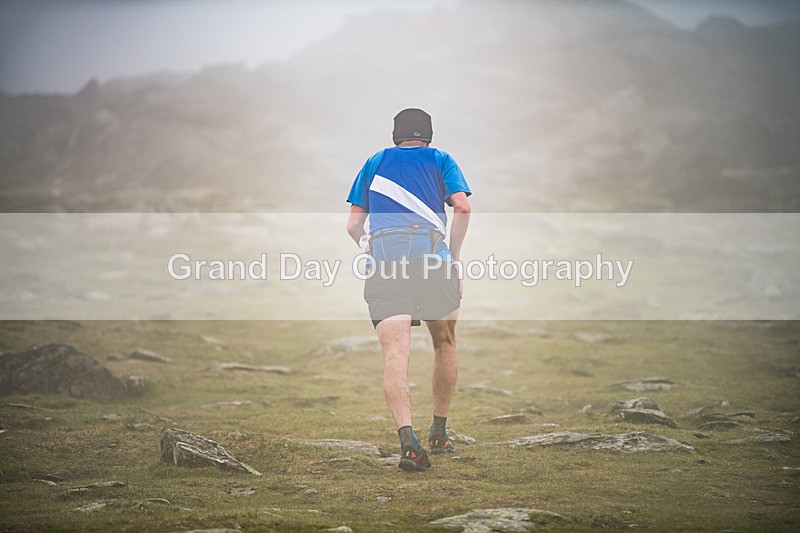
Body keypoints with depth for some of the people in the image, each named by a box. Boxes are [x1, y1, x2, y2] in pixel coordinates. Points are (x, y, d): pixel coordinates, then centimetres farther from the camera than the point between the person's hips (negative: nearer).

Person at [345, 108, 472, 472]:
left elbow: (353, 225, 19)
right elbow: (462, 207, 0)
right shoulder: (440, 160, 17)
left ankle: (407, 438, -29)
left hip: (383, 262, 1)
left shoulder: (374, 163, 23)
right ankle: (439, 435, 25)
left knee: (395, 353, -10)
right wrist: (453, 259, 7)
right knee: (444, 344, 19)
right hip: (431, 257, -1)